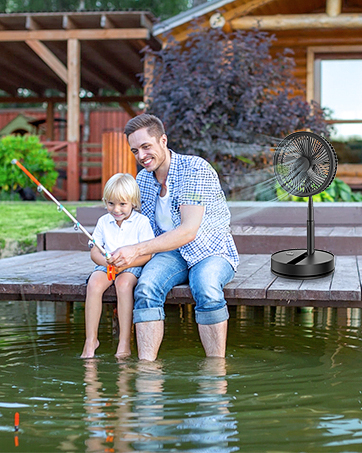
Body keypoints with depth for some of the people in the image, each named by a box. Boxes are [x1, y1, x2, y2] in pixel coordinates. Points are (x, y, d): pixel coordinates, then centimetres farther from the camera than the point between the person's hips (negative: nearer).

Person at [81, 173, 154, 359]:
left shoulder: (141, 221, -6)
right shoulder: (103, 221, 7)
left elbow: (146, 255, -10)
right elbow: (94, 251, 8)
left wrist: (125, 263, -25)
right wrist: (106, 262, -15)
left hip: (132, 267, -3)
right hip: (106, 266, 3)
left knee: (123, 283, -36)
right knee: (94, 284, -29)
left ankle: (125, 342, -31)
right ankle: (91, 340, -20)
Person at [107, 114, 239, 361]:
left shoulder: (196, 169, -17)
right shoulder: (143, 179, 5)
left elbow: (188, 231, -25)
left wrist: (138, 250, -31)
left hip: (212, 251, -5)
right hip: (171, 252, 5)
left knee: (206, 288, -37)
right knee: (146, 286, -28)